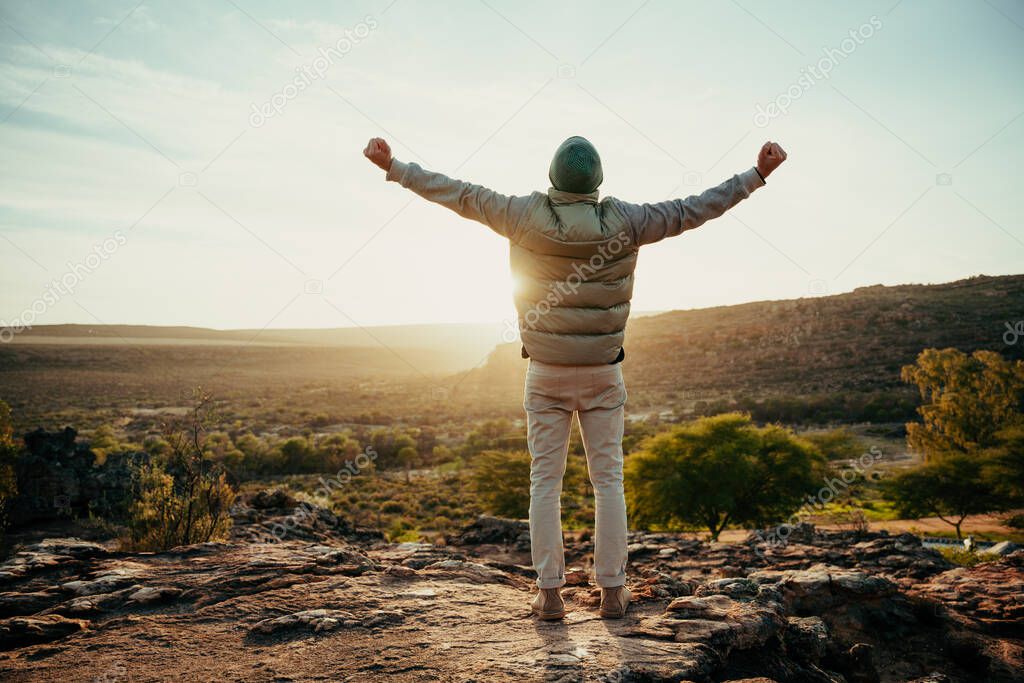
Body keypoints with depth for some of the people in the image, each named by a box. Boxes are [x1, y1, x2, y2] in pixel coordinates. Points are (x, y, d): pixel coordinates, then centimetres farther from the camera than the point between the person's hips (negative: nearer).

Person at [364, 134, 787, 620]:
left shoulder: (527, 216, -8)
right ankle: (612, 591, 15)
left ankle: (549, 593, 11)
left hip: (545, 373, 0)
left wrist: (393, 167, 11)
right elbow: (694, 209, 1)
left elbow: (460, 195, -1)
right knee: (608, 480, 9)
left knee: (545, 481, 7)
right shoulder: (623, 222, -6)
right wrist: (757, 175, 13)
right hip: (603, 374, 1)